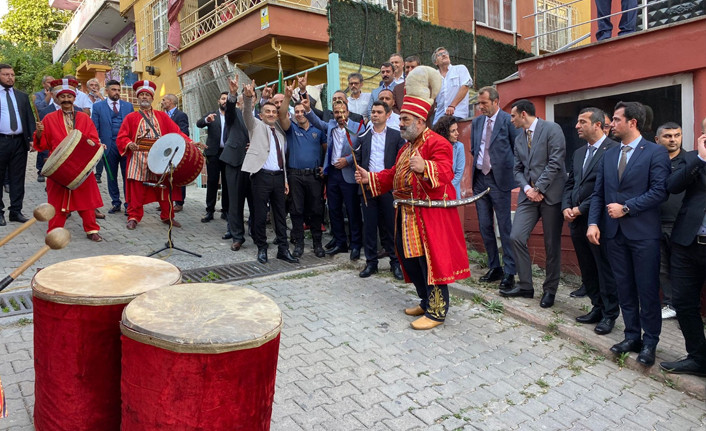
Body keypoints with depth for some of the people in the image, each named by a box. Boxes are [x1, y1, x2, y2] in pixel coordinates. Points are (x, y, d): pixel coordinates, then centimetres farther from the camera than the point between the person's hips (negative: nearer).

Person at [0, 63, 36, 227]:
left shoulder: (22, 96, 13)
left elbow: (30, 118, 11)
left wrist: (32, 139, -2)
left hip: (19, 141, 3)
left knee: (17, 178, 6)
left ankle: (16, 211, 13)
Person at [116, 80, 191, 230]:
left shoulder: (162, 116, 13)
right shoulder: (131, 117, 9)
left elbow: (175, 131, 5)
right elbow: (121, 137, 3)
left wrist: (188, 142, -9)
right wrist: (129, 144, -18)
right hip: (139, 161, -1)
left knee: (165, 189, 3)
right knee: (137, 191, -1)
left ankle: (167, 216, 16)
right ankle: (134, 217, 11)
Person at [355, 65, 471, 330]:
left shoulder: (437, 143, -12)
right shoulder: (406, 147, 19)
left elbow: (445, 172, -26)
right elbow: (393, 176, 23)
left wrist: (424, 168, -43)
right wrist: (370, 178, 13)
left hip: (430, 216, -10)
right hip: (408, 216, 10)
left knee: (431, 260, -5)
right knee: (410, 259, 15)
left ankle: (436, 312, 7)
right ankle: (426, 301, 32)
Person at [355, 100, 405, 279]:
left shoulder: (396, 136, 5)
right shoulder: (363, 137, 12)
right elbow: (357, 158, 5)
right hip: (368, 186, 2)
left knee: (390, 226, 3)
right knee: (369, 226, 6)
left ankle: (395, 262, 13)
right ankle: (371, 262, 16)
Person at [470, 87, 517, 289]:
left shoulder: (508, 120, -7)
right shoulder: (476, 122, 12)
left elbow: (519, 149, -4)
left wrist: (509, 170, -4)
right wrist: (479, 163, 9)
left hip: (499, 180, -6)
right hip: (480, 179, 6)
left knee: (505, 227, -2)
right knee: (485, 226, 10)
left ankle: (509, 273, 6)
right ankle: (494, 268, 23)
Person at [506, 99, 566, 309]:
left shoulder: (552, 129, -5)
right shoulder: (518, 138, 15)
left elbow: (555, 162, -13)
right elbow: (518, 169, 12)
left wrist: (538, 188, -14)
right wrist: (527, 189, -6)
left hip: (550, 194, -5)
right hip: (529, 195, 6)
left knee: (552, 244, 3)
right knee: (516, 237, -5)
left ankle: (550, 290, 18)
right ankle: (525, 286, 9)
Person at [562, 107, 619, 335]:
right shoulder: (578, 153, 16)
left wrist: (581, 209, -15)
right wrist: (566, 207, 0)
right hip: (577, 221, 8)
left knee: (605, 269, 4)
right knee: (587, 270, 15)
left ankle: (609, 314, 17)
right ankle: (597, 307, 29)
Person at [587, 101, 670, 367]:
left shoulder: (655, 152, -4)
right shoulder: (609, 155, 12)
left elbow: (659, 191, -13)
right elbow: (598, 193, 9)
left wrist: (626, 208, -15)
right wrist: (593, 223, -3)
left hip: (643, 233, -5)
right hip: (614, 233, 5)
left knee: (647, 290, 4)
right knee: (624, 288, 12)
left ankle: (650, 342, 18)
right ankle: (632, 336, 24)